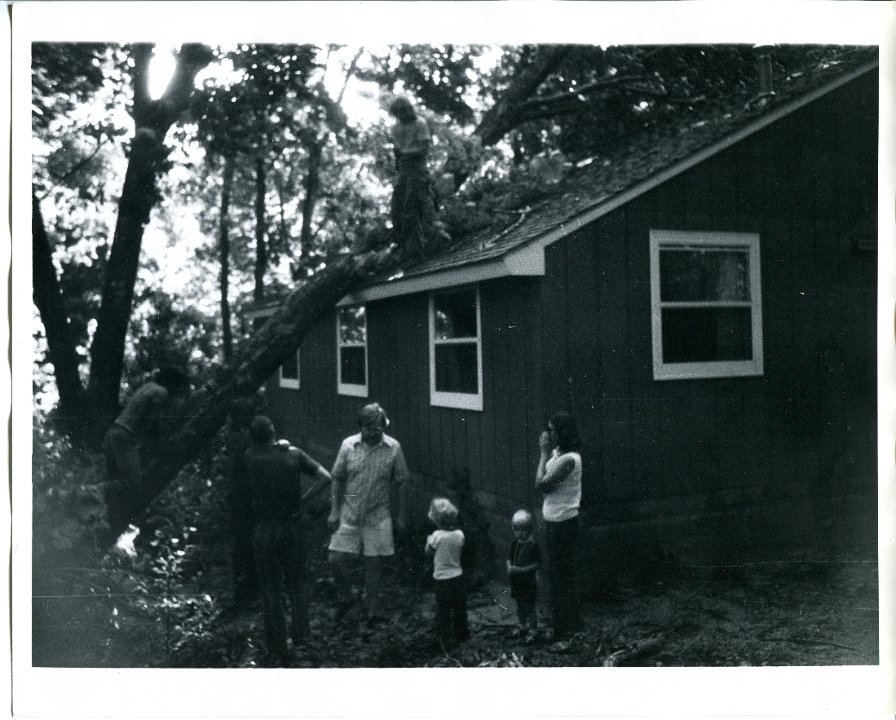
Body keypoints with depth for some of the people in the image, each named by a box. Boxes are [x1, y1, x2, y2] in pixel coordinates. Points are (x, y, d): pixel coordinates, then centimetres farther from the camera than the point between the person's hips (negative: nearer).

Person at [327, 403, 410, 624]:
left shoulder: (393, 448, -7)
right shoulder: (348, 445, -5)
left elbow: (399, 484, 1)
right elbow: (337, 480, 2)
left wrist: (401, 515, 2)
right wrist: (334, 511, -2)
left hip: (378, 516, -1)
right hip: (349, 514, 1)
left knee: (373, 565, 6)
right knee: (335, 560, -1)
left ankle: (373, 611, 23)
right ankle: (346, 598, 26)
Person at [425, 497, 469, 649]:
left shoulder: (437, 536, -21)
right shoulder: (459, 534, -9)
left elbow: (428, 551, -8)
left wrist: (429, 540, 10)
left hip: (442, 579, -4)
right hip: (458, 576, 4)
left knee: (443, 611, 9)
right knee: (460, 608, 20)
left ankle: (446, 640, 14)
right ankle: (461, 634, 34)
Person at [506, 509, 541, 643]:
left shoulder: (533, 546, -16)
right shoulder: (514, 544, 3)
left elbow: (537, 564, -17)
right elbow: (509, 558, 12)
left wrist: (522, 570, -24)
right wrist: (509, 567, -9)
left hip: (529, 581, -6)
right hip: (516, 581, 6)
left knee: (529, 608, 2)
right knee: (520, 607, 19)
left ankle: (533, 630, 15)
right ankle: (522, 627, 35)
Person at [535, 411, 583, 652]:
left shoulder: (569, 459, -23)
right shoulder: (557, 453, 5)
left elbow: (540, 484, -22)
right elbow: (541, 482, 6)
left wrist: (544, 453, -17)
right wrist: (545, 452, 2)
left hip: (563, 523, -10)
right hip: (556, 521, 10)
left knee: (561, 577, -2)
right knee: (562, 575, 20)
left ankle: (565, 634, 7)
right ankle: (571, 624, 34)